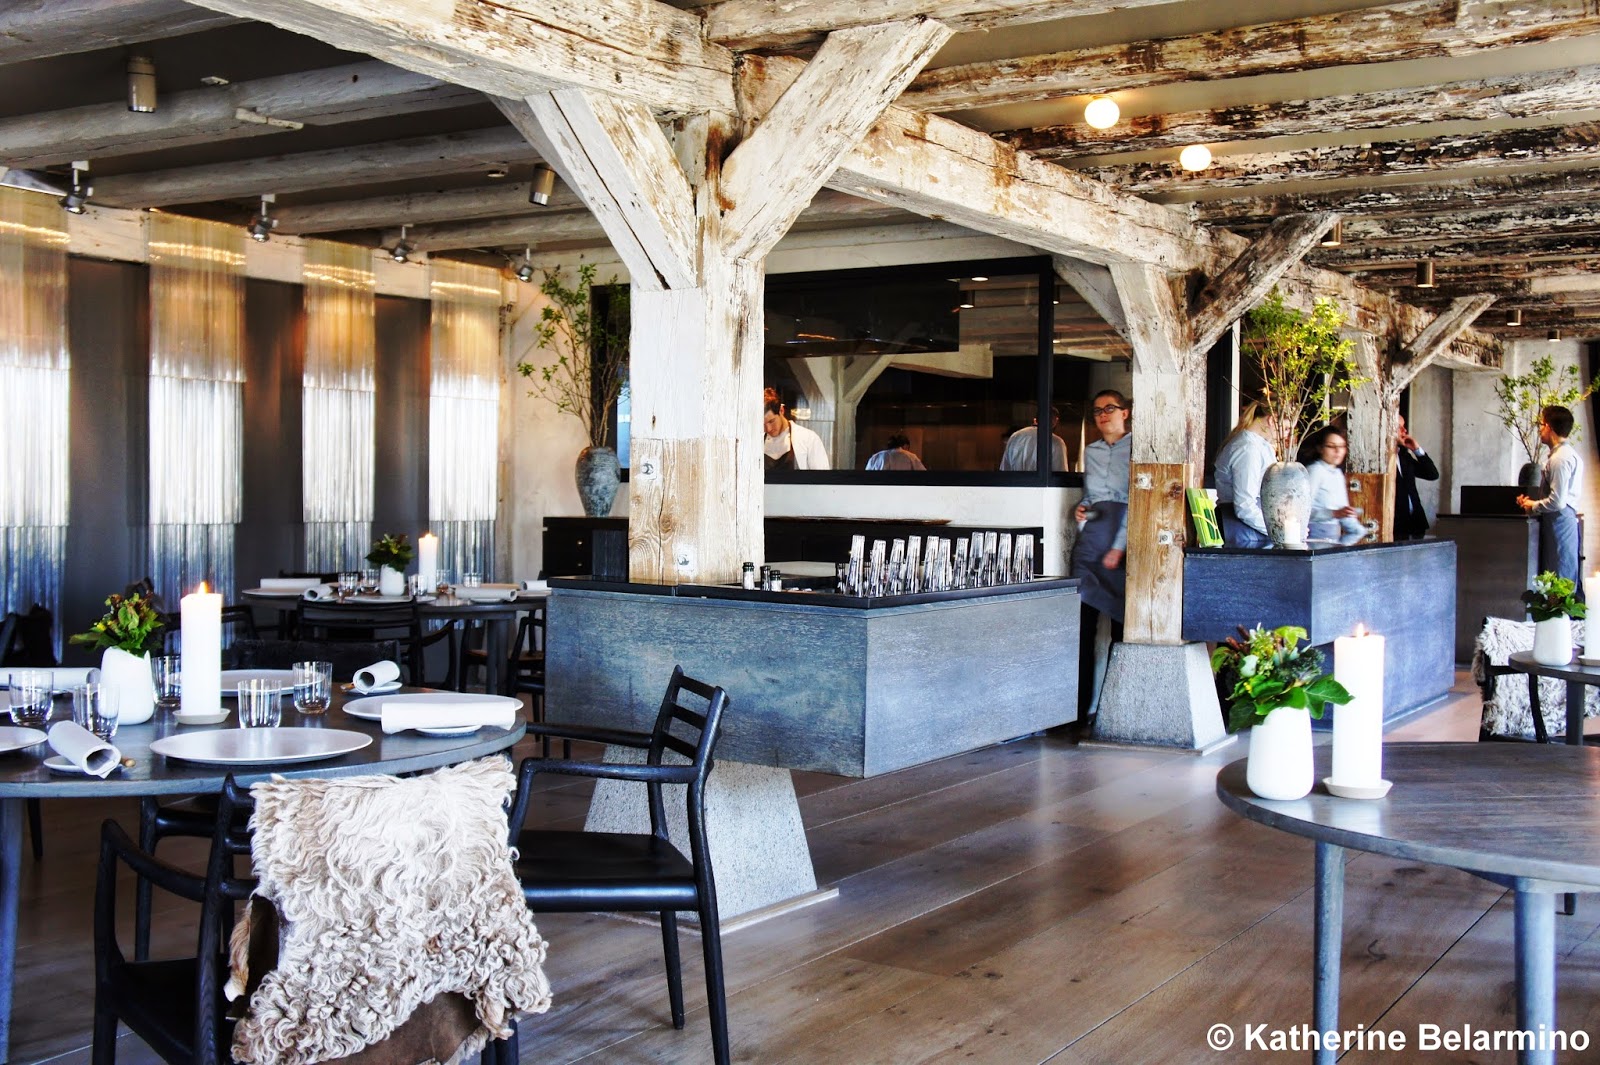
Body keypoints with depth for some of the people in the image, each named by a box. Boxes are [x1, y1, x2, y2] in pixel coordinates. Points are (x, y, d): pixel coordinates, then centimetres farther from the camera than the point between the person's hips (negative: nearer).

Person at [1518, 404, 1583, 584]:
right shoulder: (1569, 453, 15)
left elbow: (1557, 502, -21)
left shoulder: (1559, 458, -16)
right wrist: (1534, 502, 11)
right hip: (1568, 519, 10)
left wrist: (1534, 506, -5)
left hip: (1558, 521, -10)